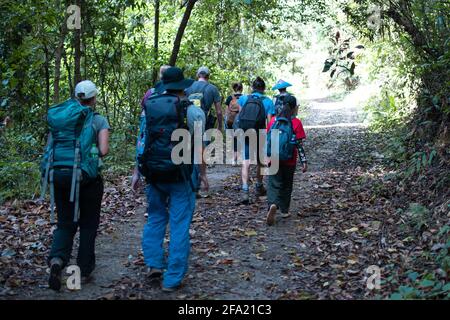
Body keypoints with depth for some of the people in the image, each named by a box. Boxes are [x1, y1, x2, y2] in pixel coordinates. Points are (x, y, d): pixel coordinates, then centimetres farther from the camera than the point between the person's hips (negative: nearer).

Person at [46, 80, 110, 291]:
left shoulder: (58, 118, 8)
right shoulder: (99, 120, -2)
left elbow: (48, 148, 5)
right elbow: (104, 150, -11)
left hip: (59, 173, 3)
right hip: (87, 176, -3)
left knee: (65, 222, 13)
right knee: (88, 224, 13)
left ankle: (57, 259, -13)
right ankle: (84, 271, 17)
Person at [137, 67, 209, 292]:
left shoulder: (149, 106, 6)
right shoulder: (189, 109, -5)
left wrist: (138, 171, 14)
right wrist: (203, 173, 4)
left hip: (153, 172, 4)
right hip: (179, 174, -4)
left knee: (155, 217, 22)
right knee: (179, 225, 3)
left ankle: (153, 264, 14)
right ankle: (172, 279, 5)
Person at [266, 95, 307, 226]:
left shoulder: (273, 121, 2)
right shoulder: (296, 123, -8)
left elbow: (267, 140, 6)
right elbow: (299, 144, -10)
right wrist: (304, 161, -5)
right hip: (289, 161, -1)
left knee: (274, 184, 0)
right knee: (287, 185, 15)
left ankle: (273, 205, -26)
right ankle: (284, 210, 23)